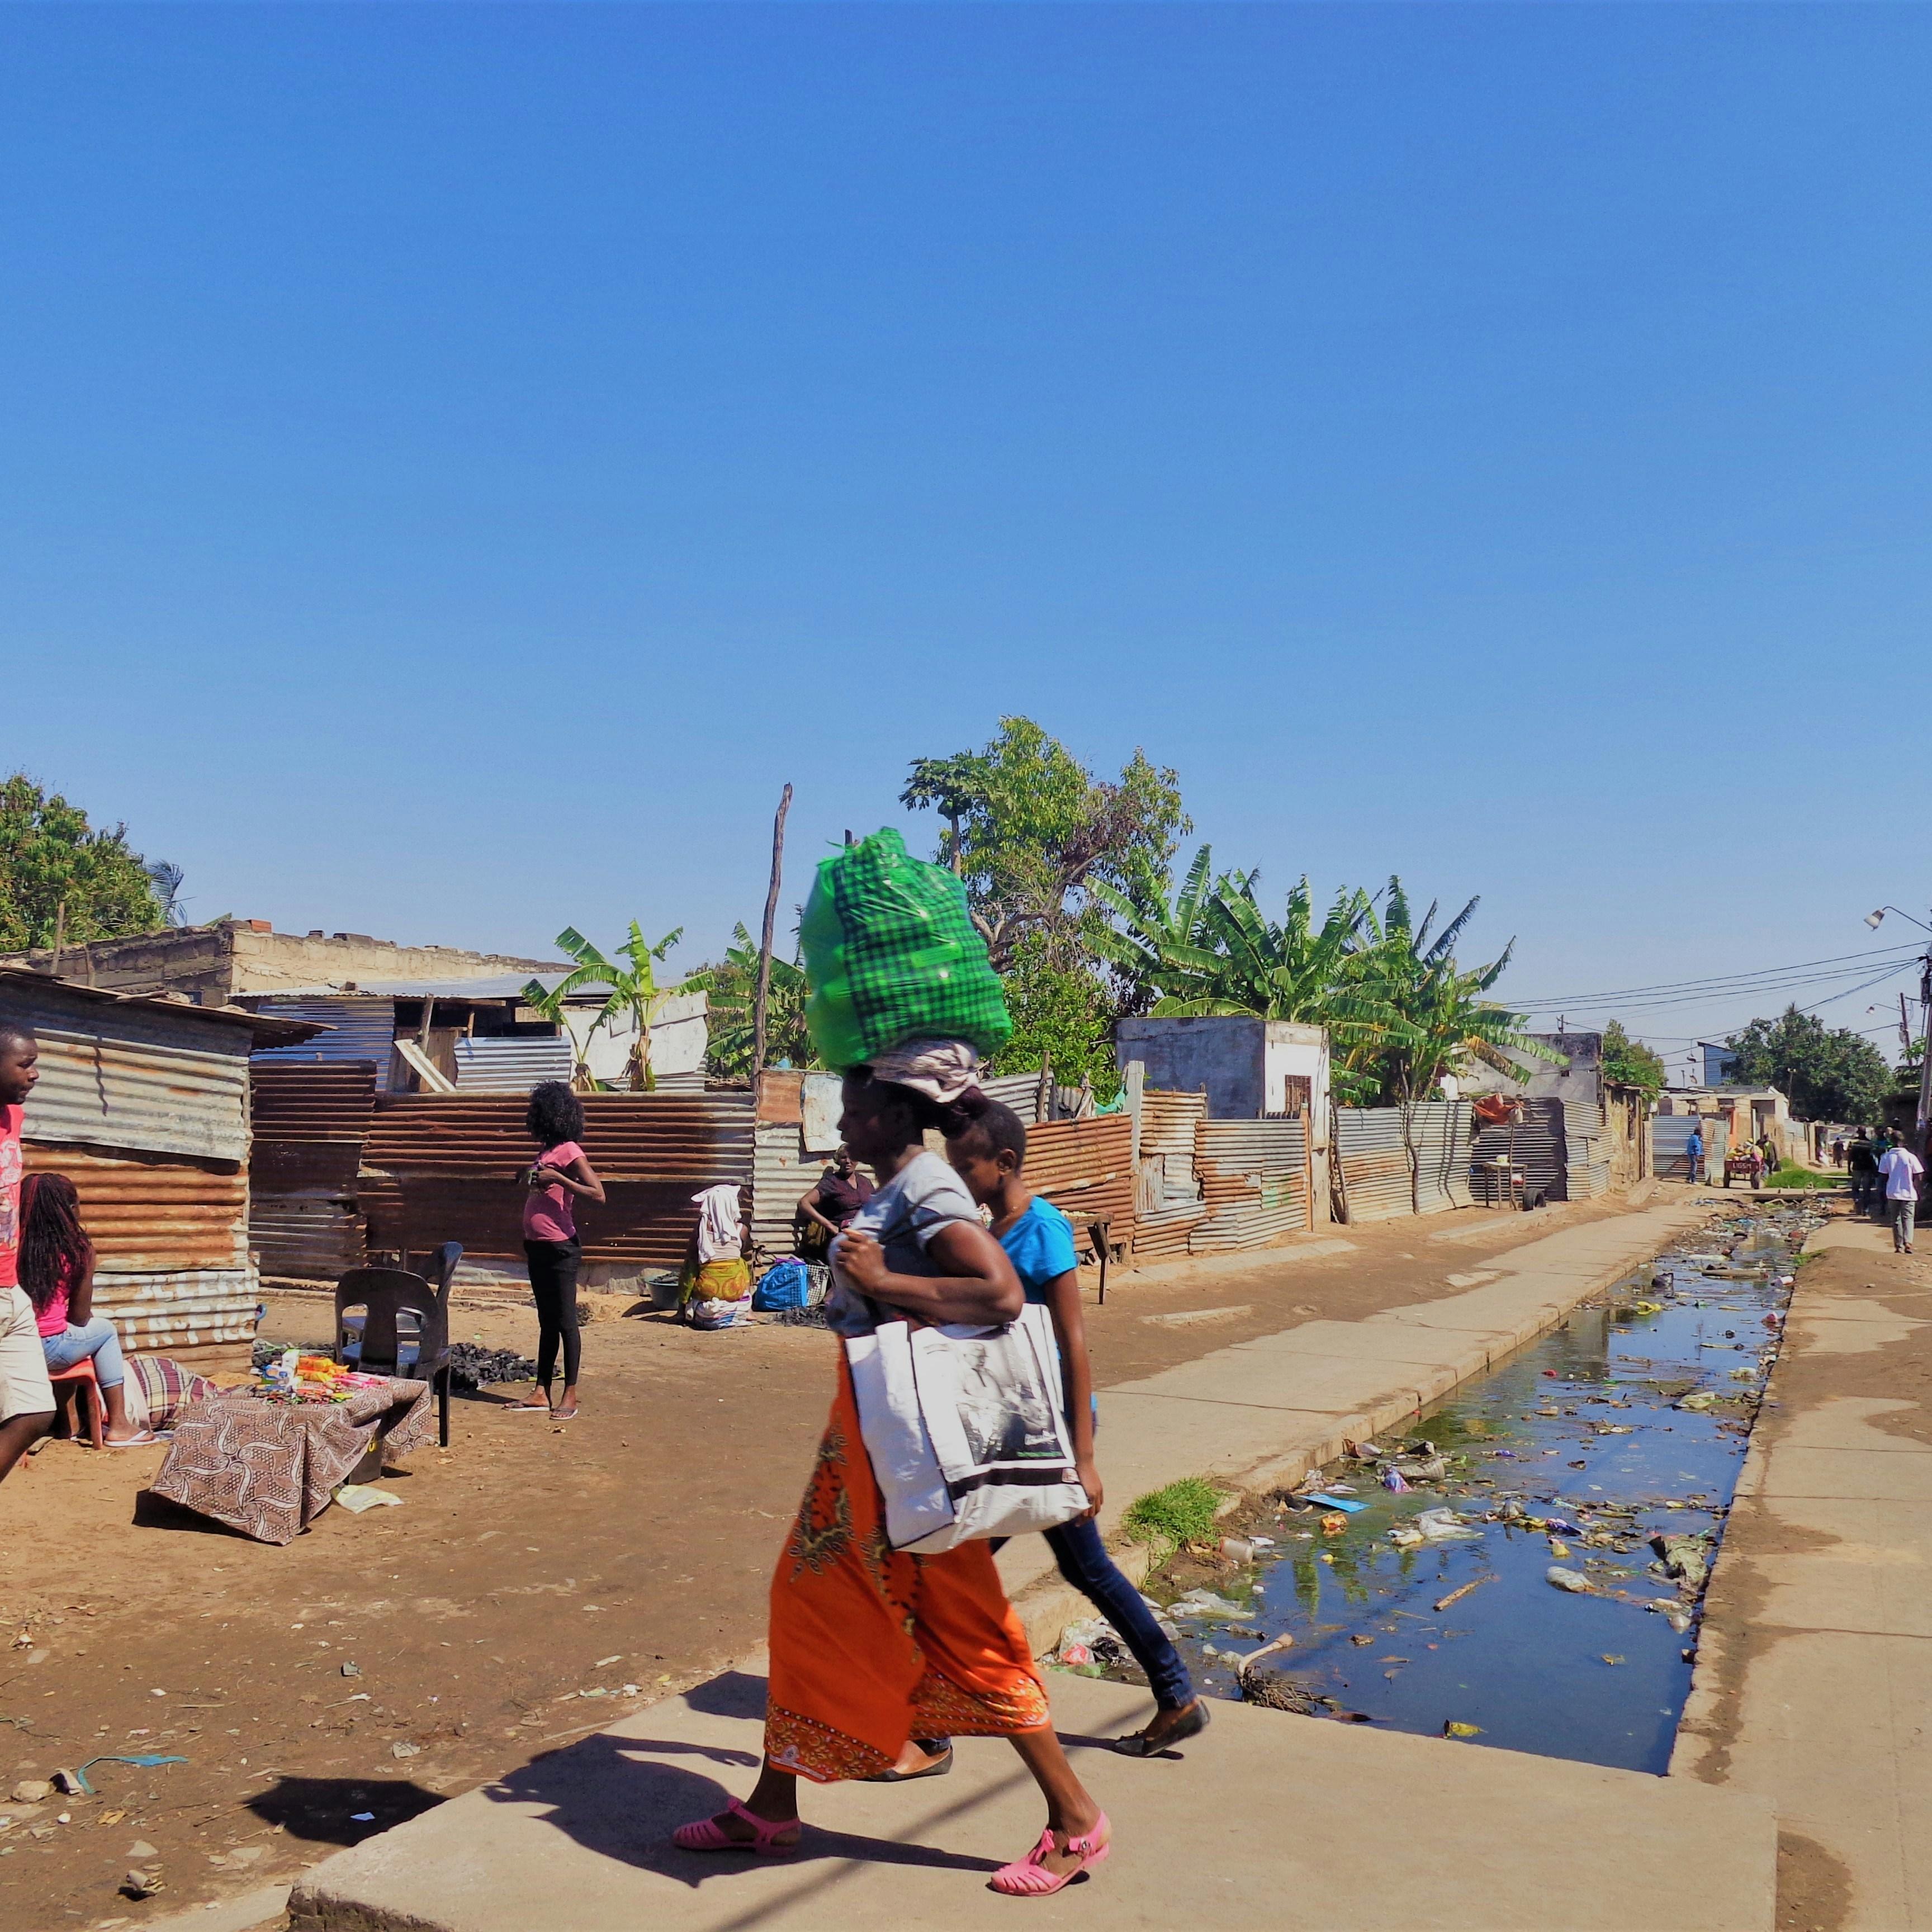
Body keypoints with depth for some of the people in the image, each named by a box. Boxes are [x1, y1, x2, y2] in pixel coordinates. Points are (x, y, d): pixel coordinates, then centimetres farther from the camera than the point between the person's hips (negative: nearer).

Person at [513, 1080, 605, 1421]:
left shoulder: (569, 1152, -13)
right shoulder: (547, 1151, 14)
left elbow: (598, 1194, -22)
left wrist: (557, 1178, -24)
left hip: (561, 1249, -9)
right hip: (538, 1248, 9)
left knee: (565, 1321, -4)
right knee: (547, 1322, 13)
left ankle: (570, 1396, 0)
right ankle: (541, 1393, 17)